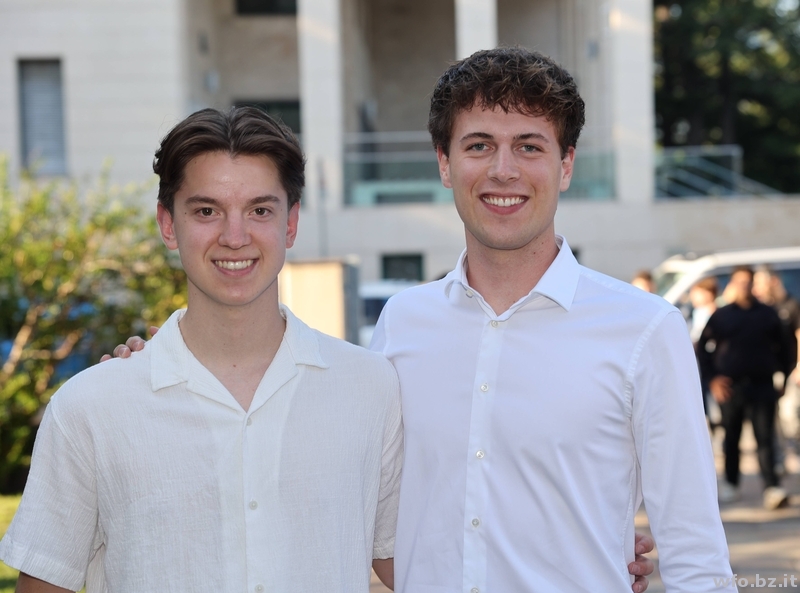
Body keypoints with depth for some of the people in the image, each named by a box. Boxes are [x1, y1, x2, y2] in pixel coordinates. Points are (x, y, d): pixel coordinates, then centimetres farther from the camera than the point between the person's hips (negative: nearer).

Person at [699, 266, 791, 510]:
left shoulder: (767, 315, 7)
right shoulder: (721, 316, 4)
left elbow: (781, 348, 13)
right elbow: (703, 347, 6)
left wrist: (785, 372, 3)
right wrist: (711, 378, -2)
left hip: (762, 387, -1)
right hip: (730, 387, 1)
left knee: (765, 438, -9)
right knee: (731, 438, 11)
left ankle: (772, 488, -16)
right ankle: (731, 485, 25)